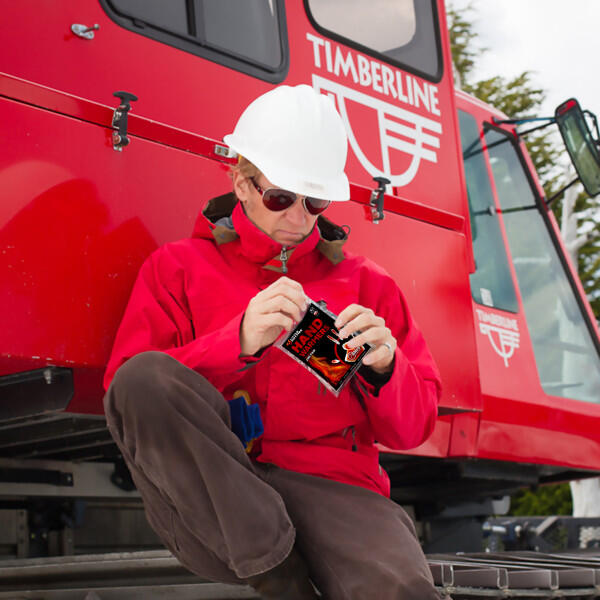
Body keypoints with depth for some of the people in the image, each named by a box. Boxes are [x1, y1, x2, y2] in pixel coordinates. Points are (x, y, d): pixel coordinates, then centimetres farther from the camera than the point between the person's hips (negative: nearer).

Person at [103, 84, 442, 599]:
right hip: (208, 497, 2)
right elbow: (127, 391, 0)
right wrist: (237, 341, -14)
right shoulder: (179, 267, 16)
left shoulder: (364, 282, 20)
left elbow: (413, 428, 15)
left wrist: (384, 367, -8)